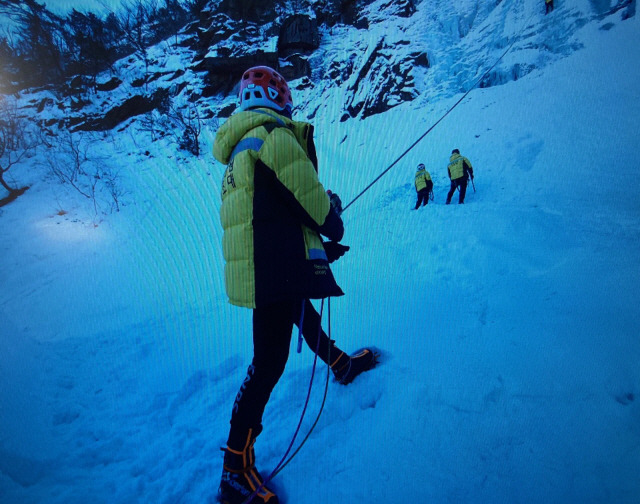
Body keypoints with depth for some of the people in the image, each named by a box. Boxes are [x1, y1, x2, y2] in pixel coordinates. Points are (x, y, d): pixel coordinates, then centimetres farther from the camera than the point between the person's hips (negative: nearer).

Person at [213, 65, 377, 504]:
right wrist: (335, 226, 7)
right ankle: (236, 468, 8)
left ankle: (343, 365, 52)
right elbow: (309, 197, -16)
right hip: (276, 270, -10)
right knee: (270, 361, -4)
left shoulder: (240, 149, 21)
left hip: (258, 266, 10)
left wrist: (319, 246, 25)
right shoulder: (274, 133, -10)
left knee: (304, 316, 27)